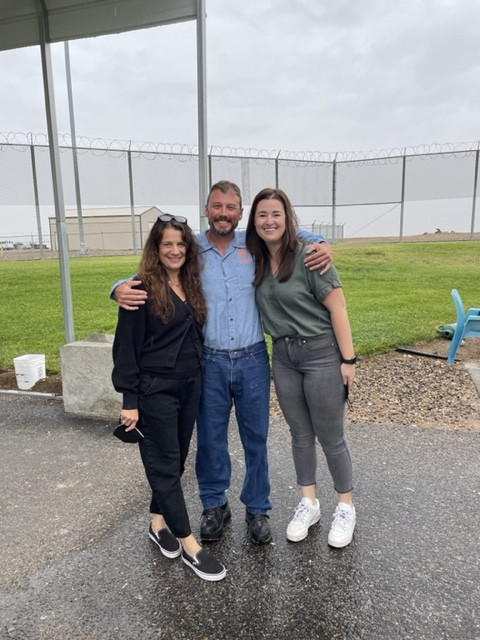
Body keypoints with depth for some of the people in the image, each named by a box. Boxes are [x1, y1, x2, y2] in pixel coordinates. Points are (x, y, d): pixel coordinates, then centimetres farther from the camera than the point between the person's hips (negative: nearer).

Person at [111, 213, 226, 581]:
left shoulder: (192, 284, 7)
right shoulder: (143, 289, -12)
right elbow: (126, 346, -11)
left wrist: (198, 378, 6)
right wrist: (129, 399, -13)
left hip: (191, 385, 7)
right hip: (155, 389, -6)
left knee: (177, 459, 16)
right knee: (165, 463, 3)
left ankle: (159, 522, 35)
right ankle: (189, 545, 13)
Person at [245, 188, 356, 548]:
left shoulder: (308, 256, -14)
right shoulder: (257, 262, 3)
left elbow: (337, 308, -13)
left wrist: (348, 359, -14)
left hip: (321, 353, -5)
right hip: (283, 356, 5)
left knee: (330, 436, 7)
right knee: (300, 435, 16)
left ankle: (346, 508, 29)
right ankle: (309, 504, 34)